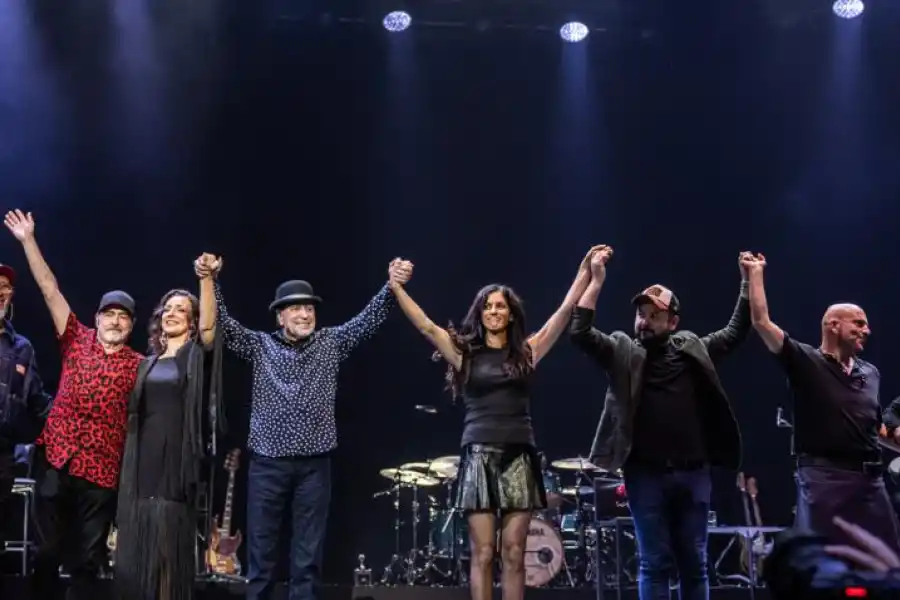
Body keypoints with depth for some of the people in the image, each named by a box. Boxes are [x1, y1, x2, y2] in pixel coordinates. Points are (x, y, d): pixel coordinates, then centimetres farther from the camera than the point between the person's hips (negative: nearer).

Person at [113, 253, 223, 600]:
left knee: (167, 551, -5)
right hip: (143, 462, 5)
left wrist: (206, 278, -32)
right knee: (132, 552, 4)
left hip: (175, 462, -5)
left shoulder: (195, 355, 2)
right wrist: (128, 466, 9)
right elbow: (135, 415, 16)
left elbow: (209, 325, -18)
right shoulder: (148, 363, 17)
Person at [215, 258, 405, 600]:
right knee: (261, 554, 5)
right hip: (267, 464, 0)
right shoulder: (260, 346, 6)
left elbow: (369, 319, 0)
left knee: (308, 557, 5)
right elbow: (223, 325, -2)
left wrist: (392, 285, -15)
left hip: (314, 466, 1)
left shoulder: (330, 344, 7)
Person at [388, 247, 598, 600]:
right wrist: (397, 288, -11)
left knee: (513, 552, 2)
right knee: (483, 553, -3)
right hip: (479, 456, -1)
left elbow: (566, 311, 6)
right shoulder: (465, 352, 7)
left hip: (519, 456, 1)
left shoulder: (526, 351, 10)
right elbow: (424, 325, -3)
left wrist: (586, 270, 0)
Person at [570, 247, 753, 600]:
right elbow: (580, 333, -10)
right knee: (654, 563, 3)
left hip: (693, 473, 2)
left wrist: (747, 283, 4)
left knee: (694, 564, 9)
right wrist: (596, 281, -16)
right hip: (646, 475, -2)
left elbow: (736, 332, 12)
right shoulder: (622, 352, 2)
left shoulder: (692, 349, 9)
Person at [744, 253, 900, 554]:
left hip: (870, 478, 6)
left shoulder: (870, 373, 15)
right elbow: (761, 322, -11)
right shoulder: (806, 362, -3)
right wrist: (755, 273, -8)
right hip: (824, 476, -6)